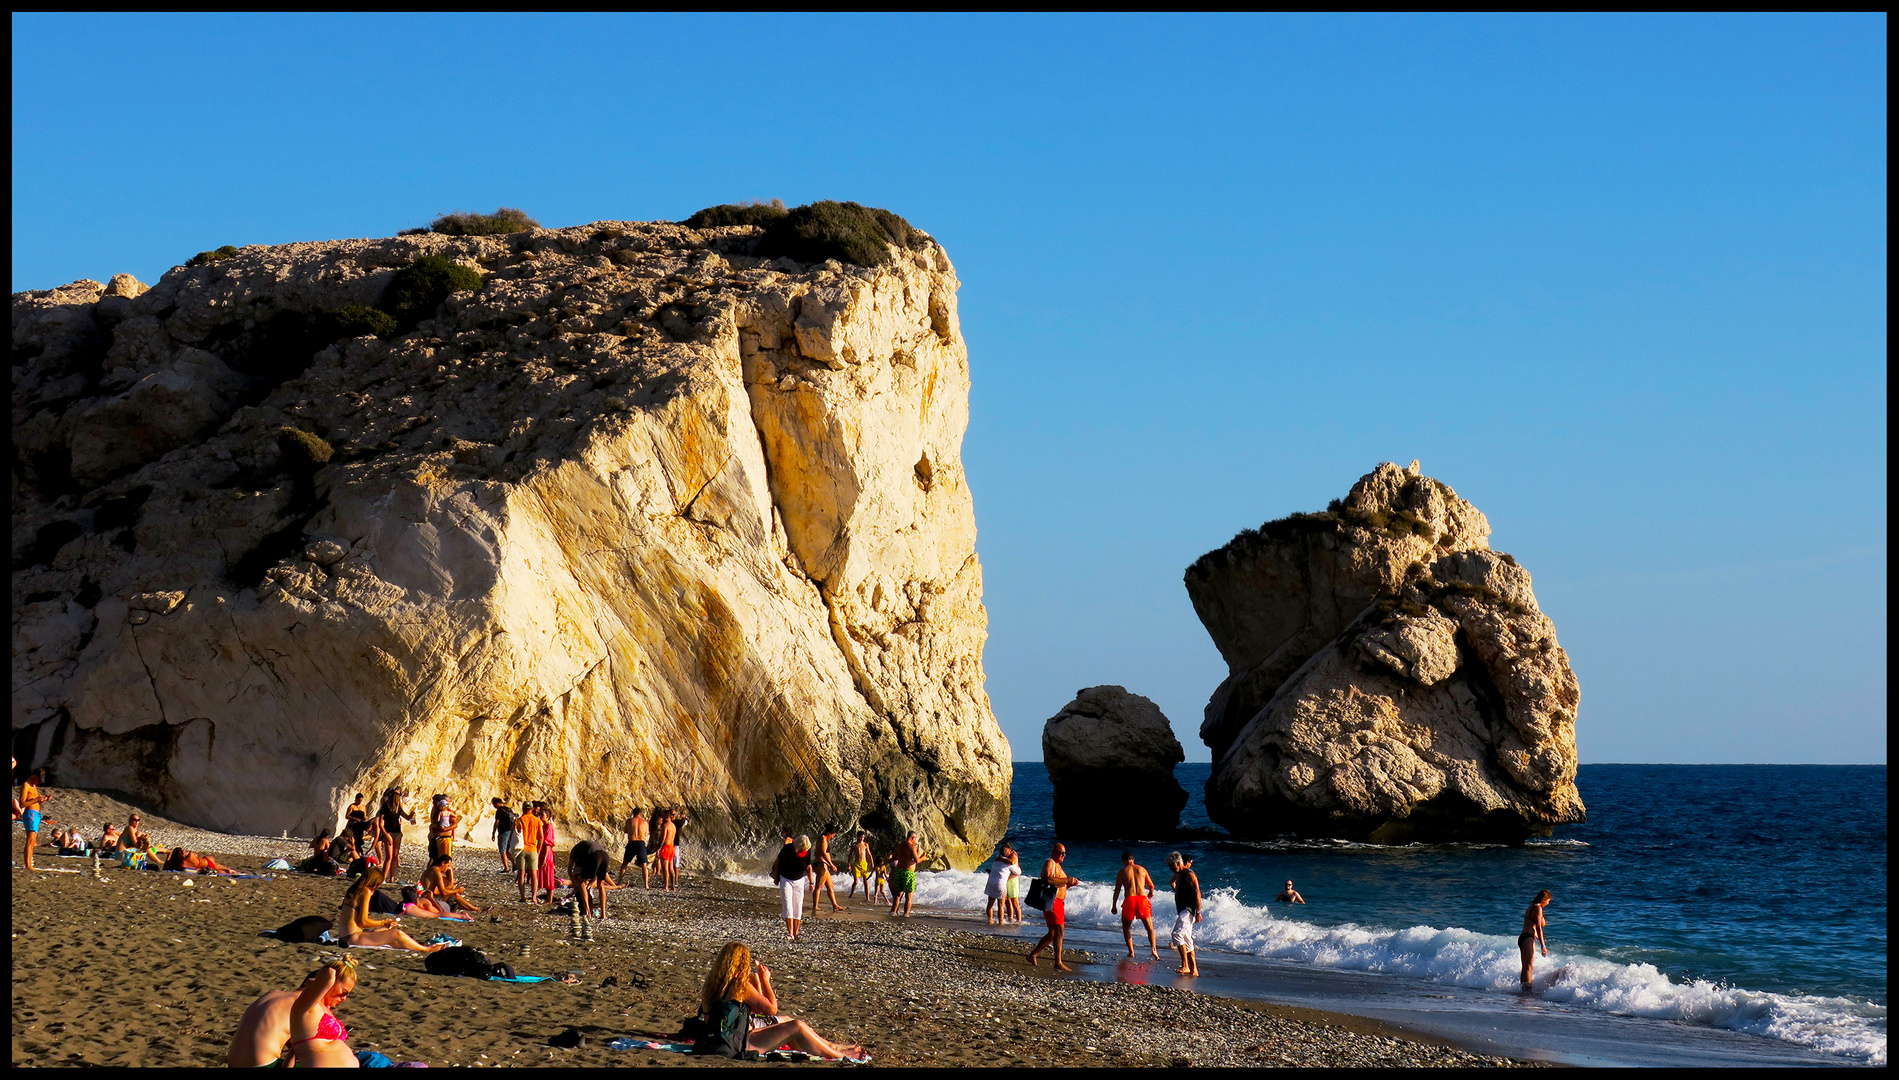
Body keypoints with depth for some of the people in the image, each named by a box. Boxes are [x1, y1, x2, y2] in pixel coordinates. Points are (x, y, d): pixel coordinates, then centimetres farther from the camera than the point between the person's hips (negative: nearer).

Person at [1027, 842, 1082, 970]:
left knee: (1053, 933, 11)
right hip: (1051, 901, -10)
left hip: (1058, 903, 10)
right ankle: (1058, 963, -14)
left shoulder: (1057, 865, 23)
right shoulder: (1050, 863, -8)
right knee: (1059, 931, -14)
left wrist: (1070, 884, 10)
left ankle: (1033, 954, 19)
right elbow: (1048, 879, -25)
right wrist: (1067, 880, -20)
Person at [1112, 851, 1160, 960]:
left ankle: (1131, 951, 6)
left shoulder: (1122, 871, 7)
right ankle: (1153, 949, -13)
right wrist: (1151, 893, 42)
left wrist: (1113, 906, 11)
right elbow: (1151, 886, 20)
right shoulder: (1142, 869, 13)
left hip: (1130, 900, -1)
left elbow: (1117, 890, 5)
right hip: (1143, 898, 2)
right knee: (1150, 927, 7)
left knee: (1126, 927, 16)